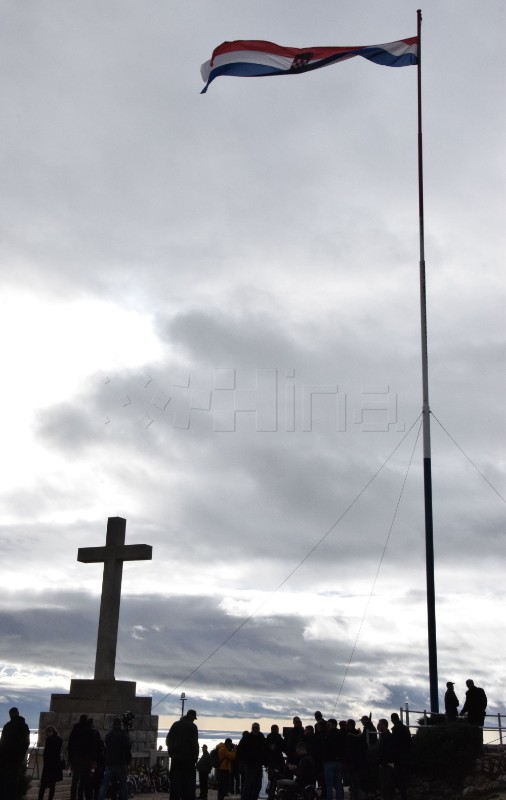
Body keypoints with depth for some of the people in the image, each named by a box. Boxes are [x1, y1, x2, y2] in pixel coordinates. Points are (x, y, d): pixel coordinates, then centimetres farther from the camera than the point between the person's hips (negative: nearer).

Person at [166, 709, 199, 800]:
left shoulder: (175, 725, 10)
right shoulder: (192, 726, -6)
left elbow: (168, 739, 11)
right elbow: (194, 742, -10)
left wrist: (171, 752, 15)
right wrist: (195, 756, -3)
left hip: (175, 757, 4)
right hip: (188, 757, -4)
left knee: (175, 780, 6)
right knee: (188, 781, 0)